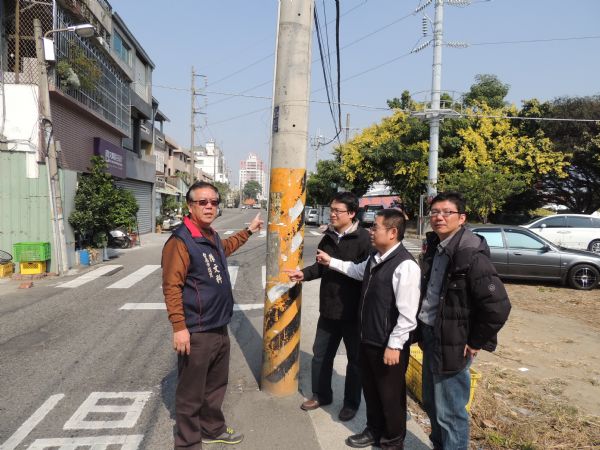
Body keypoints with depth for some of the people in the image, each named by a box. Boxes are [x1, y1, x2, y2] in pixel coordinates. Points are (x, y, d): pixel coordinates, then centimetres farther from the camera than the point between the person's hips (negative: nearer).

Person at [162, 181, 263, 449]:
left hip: (219, 328, 9)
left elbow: (225, 248, 35)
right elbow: (171, 287, -20)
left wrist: (249, 230, 42)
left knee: (216, 385, 23)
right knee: (191, 394, 7)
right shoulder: (181, 240, -17)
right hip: (196, 333, -9)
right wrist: (179, 327, -24)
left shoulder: (212, 236, 10)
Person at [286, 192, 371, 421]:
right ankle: (321, 395, 38)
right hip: (328, 308, 7)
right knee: (320, 354, 18)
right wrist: (304, 273, -2)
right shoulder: (328, 237, 5)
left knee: (355, 359, 13)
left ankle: (351, 402, 32)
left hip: (354, 312, -6)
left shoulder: (363, 239, -18)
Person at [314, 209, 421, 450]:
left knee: (390, 395, 13)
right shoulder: (375, 258, 4)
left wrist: (394, 345, -20)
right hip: (368, 339, 8)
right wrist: (331, 261, 29)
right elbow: (357, 270, 28)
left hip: (388, 346, -8)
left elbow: (407, 314, -24)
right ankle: (374, 431, 48)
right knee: (370, 389, 24)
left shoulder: (405, 266, -24)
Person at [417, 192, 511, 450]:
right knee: (431, 404, 22)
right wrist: (423, 328, 12)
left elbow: (498, 307, -24)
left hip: (453, 345, -8)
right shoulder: (434, 248, 5)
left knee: (449, 412, 5)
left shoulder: (471, 254, -21)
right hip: (430, 336, 8)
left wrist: (475, 343, -15)